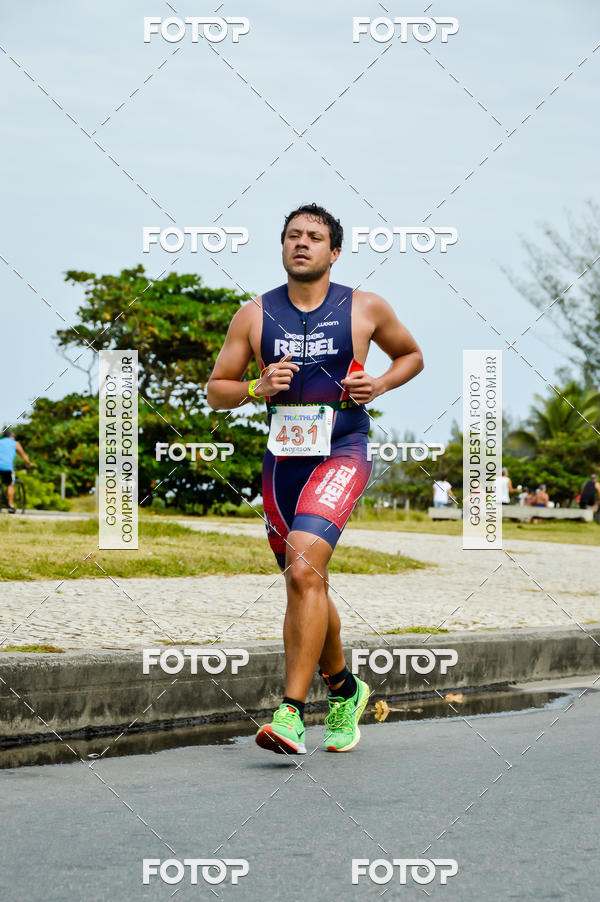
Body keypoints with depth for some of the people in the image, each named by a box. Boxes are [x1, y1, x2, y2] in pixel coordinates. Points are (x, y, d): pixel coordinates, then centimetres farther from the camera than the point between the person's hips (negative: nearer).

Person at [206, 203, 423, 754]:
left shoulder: (366, 309, 1)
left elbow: (412, 356, 17)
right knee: (306, 585, 13)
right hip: (282, 458, 4)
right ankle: (343, 688, 38)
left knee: (305, 567, -25)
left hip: (343, 453, -4)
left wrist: (380, 385, -2)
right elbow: (216, 391, 9)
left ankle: (293, 712, -26)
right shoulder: (255, 315, 5)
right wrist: (257, 388, -11)